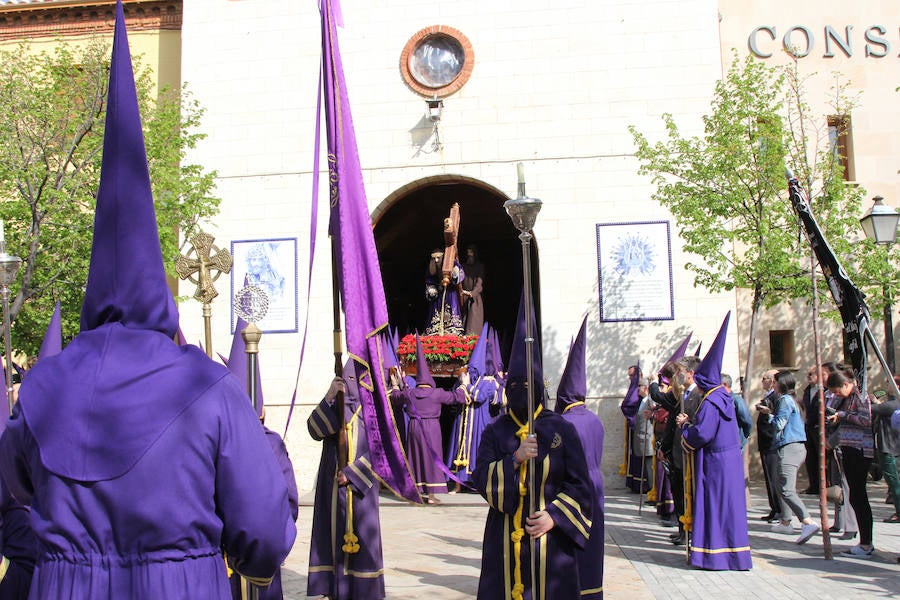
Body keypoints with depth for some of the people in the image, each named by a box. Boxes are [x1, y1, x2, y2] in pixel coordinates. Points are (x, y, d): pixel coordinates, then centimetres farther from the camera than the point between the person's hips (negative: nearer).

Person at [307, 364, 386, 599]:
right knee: (334, 533, 4)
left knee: (361, 533, -2)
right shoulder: (333, 406, 8)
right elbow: (315, 430, -10)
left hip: (360, 483, -2)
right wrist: (329, 398, -20)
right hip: (332, 483, 2)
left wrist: (351, 473, -13)